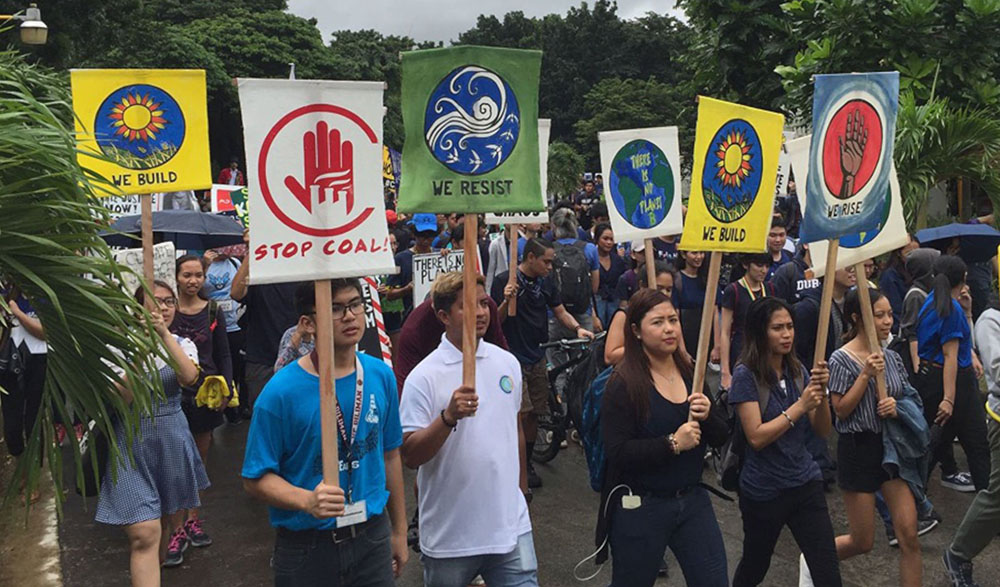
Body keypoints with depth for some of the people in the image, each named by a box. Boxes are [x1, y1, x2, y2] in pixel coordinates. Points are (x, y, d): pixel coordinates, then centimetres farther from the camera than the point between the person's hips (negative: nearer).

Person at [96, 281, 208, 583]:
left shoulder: (183, 344, 3)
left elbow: (189, 377, -20)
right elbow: (121, 400, -15)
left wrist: (165, 335, -27)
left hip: (172, 441, 3)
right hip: (132, 443, -3)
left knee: (169, 521, 17)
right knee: (144, 532, -13)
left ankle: (153, 571, 42)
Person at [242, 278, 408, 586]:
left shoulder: (381, 375, -2)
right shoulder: (281, 391, -16)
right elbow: (256, 478, -11)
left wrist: (400, 531, 12)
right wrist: (307, 501, -28)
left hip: (373, 536, 4)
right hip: (306, 546, -3)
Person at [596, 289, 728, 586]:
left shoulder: (691, 373, 3)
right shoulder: (622, 385, -14)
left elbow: (720, 438, 7)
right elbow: (618, 453, -20)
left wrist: (707, 415, -14)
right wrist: (673, 443, -28)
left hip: (693, 500, 5)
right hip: (640, 507, -5)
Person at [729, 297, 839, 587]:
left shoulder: (798, 371, 2)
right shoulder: (746, 376, -14)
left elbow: (822, 431, 1)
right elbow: (756, 437, -20)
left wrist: (821, 392, -15)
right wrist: (799, 406, -23)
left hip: (805, 483, 4)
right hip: (763, 490, -4)